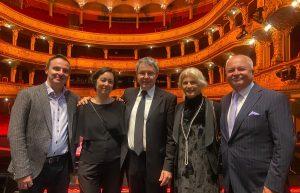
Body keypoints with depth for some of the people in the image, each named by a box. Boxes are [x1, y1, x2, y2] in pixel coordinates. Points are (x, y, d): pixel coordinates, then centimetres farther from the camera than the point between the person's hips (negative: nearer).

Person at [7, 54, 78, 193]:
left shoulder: (73, 98, 5)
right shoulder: (27, 94, -6)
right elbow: (15, 133, -10)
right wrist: (22, 171, -15)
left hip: (63, 165, 4)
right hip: (34, 166, -3)